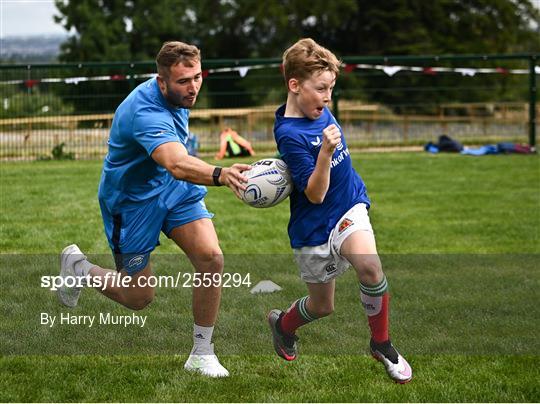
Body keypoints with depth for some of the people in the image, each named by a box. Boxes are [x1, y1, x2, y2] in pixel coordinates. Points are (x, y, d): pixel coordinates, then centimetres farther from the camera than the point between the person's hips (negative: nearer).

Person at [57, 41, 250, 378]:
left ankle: (202, 354, -1)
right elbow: (177, 164, -55)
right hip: (133, 201, -7)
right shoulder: (146, 112, -36)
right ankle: (77, 267, 34)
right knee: (139, 298, 5)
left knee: (212, 259, -16)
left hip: (176, 189, 7)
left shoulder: (176, 96, -7)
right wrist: (220, 175, -72)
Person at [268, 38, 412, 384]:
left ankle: (382, 344, -6)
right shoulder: (290, 134, -24)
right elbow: (314, 194, -27)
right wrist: (326, 151, -38)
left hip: (349, 207, 5)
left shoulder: (320, 112, -2)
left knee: (369, 266, -26)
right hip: (314, 227, -5)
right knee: (322, 306, 12)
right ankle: (283, 324, 46)